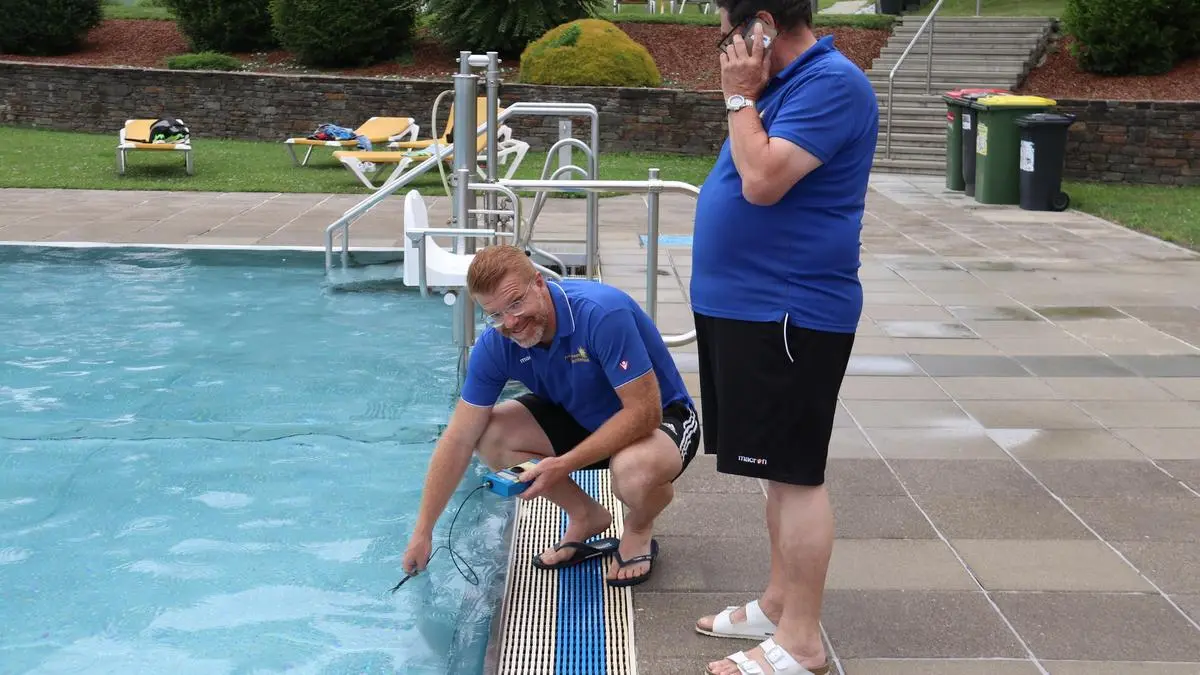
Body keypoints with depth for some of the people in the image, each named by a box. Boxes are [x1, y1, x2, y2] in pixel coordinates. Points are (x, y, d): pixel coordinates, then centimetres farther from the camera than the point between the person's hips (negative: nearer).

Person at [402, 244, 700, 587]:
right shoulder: (494, 346, -15)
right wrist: (422, 532, -12)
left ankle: (639, 530, -1)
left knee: (635, 471, -40)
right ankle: (585, 516, 6)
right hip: (582, 416, 6)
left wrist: (564, 465, -34)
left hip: (661, 417, -6)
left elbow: (644, 412, -32)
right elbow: (459, 440, -11)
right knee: (489, 435, -15)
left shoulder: (603, 313, -33)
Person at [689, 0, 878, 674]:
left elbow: (763, 181, -25)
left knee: (796, 473, -5)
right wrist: (747, 95, 11)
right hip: (751, 305, 10)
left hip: (789, 313, -10)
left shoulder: (832, 83, -17)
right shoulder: (790, 82, 14)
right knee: (781, 469, 17)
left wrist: (741, 96, -14)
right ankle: (778, 605, 28)